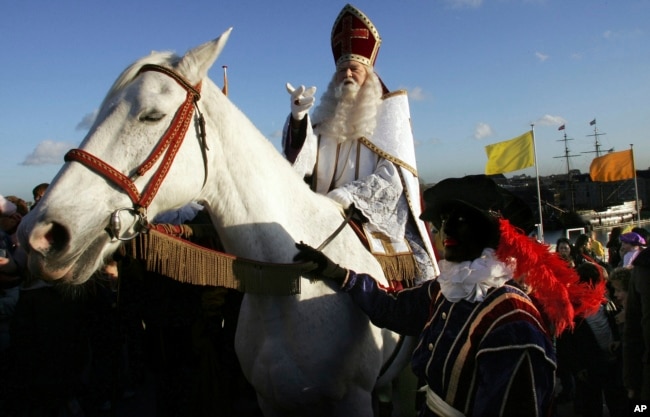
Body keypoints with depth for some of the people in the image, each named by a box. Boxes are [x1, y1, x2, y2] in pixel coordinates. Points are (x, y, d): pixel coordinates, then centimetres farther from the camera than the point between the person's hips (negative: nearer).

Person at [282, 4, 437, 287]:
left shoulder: (389, 113, 6)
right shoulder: (327, 116, 14)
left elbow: (392, 177, -6)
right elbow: (304, 161, -2)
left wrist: (348, 195, -20)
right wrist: (299, 117, -18)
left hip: (377, 220, -2)